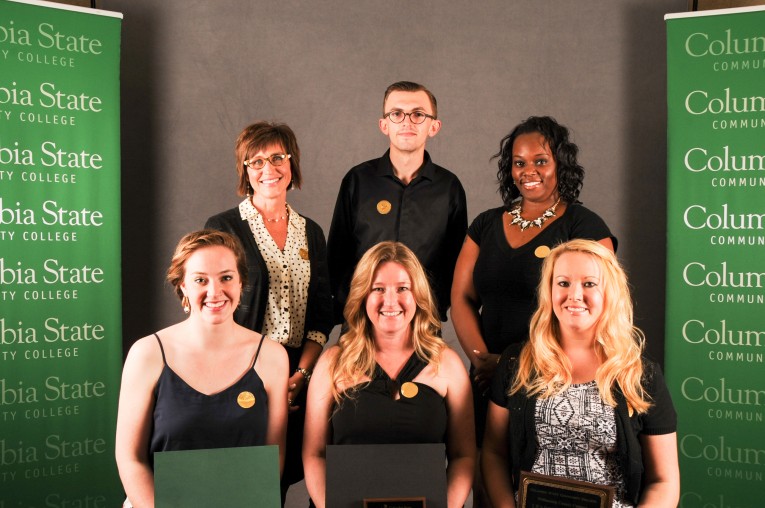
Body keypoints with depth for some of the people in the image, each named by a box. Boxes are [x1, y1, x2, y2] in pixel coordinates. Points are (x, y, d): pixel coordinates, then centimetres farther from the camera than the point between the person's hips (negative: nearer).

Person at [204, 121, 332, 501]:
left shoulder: (310, 233, 11)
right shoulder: (223, 228, -3)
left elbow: (321, 315, 10)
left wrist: (301, 373, -4)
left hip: (298, 379, 4)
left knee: (283, 479, 7)